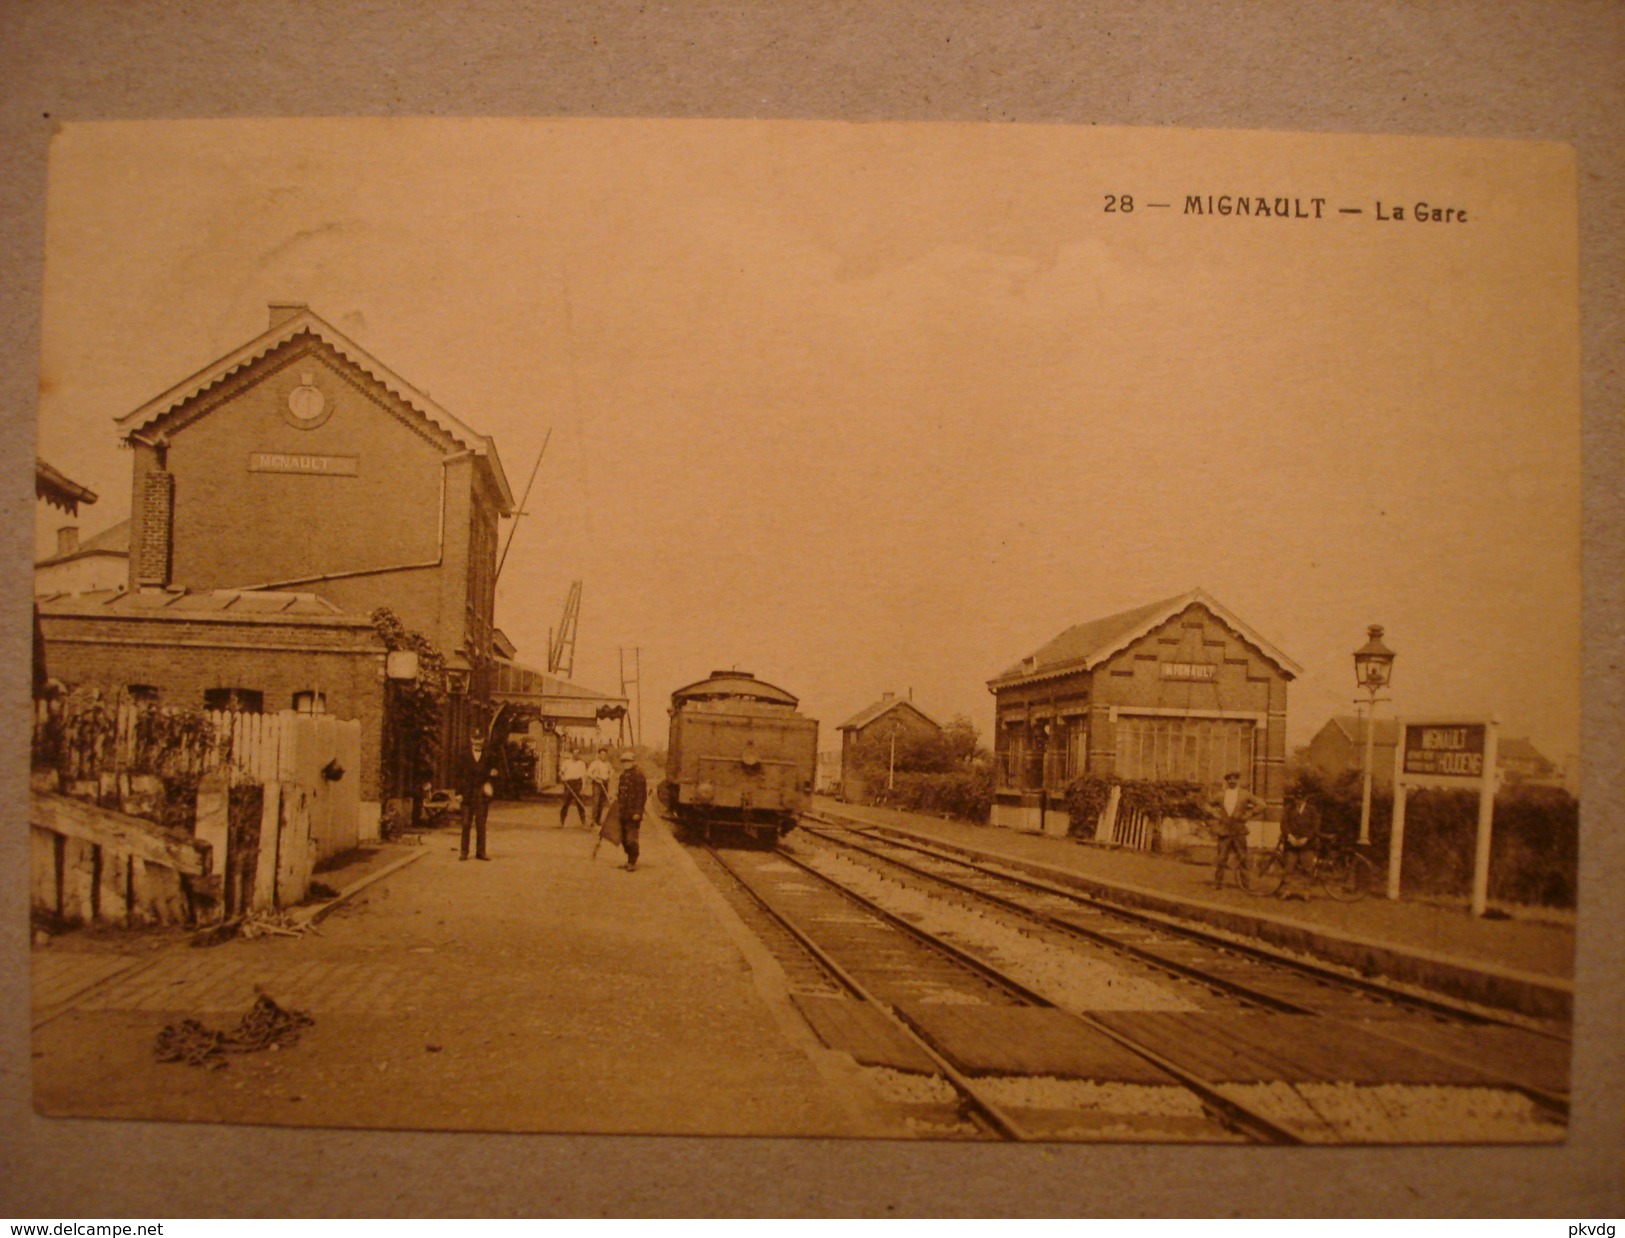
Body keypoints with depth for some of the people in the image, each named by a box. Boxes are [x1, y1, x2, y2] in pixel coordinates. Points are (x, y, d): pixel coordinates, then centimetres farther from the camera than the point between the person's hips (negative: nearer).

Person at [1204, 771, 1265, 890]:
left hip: (1239, 832, -1)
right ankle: (1218, 883, 8)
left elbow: (1261, 805, 2)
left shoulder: (1245, 795, 4)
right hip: (1224, 831, 1)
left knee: (1242, 858, 2)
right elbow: (1209, 805, 21)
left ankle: (1244, 883, 10)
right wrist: (1216, 815, 4)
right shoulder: (1220, 795, 8)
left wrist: (1247, 815, -5)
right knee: (1221, 859, 1)